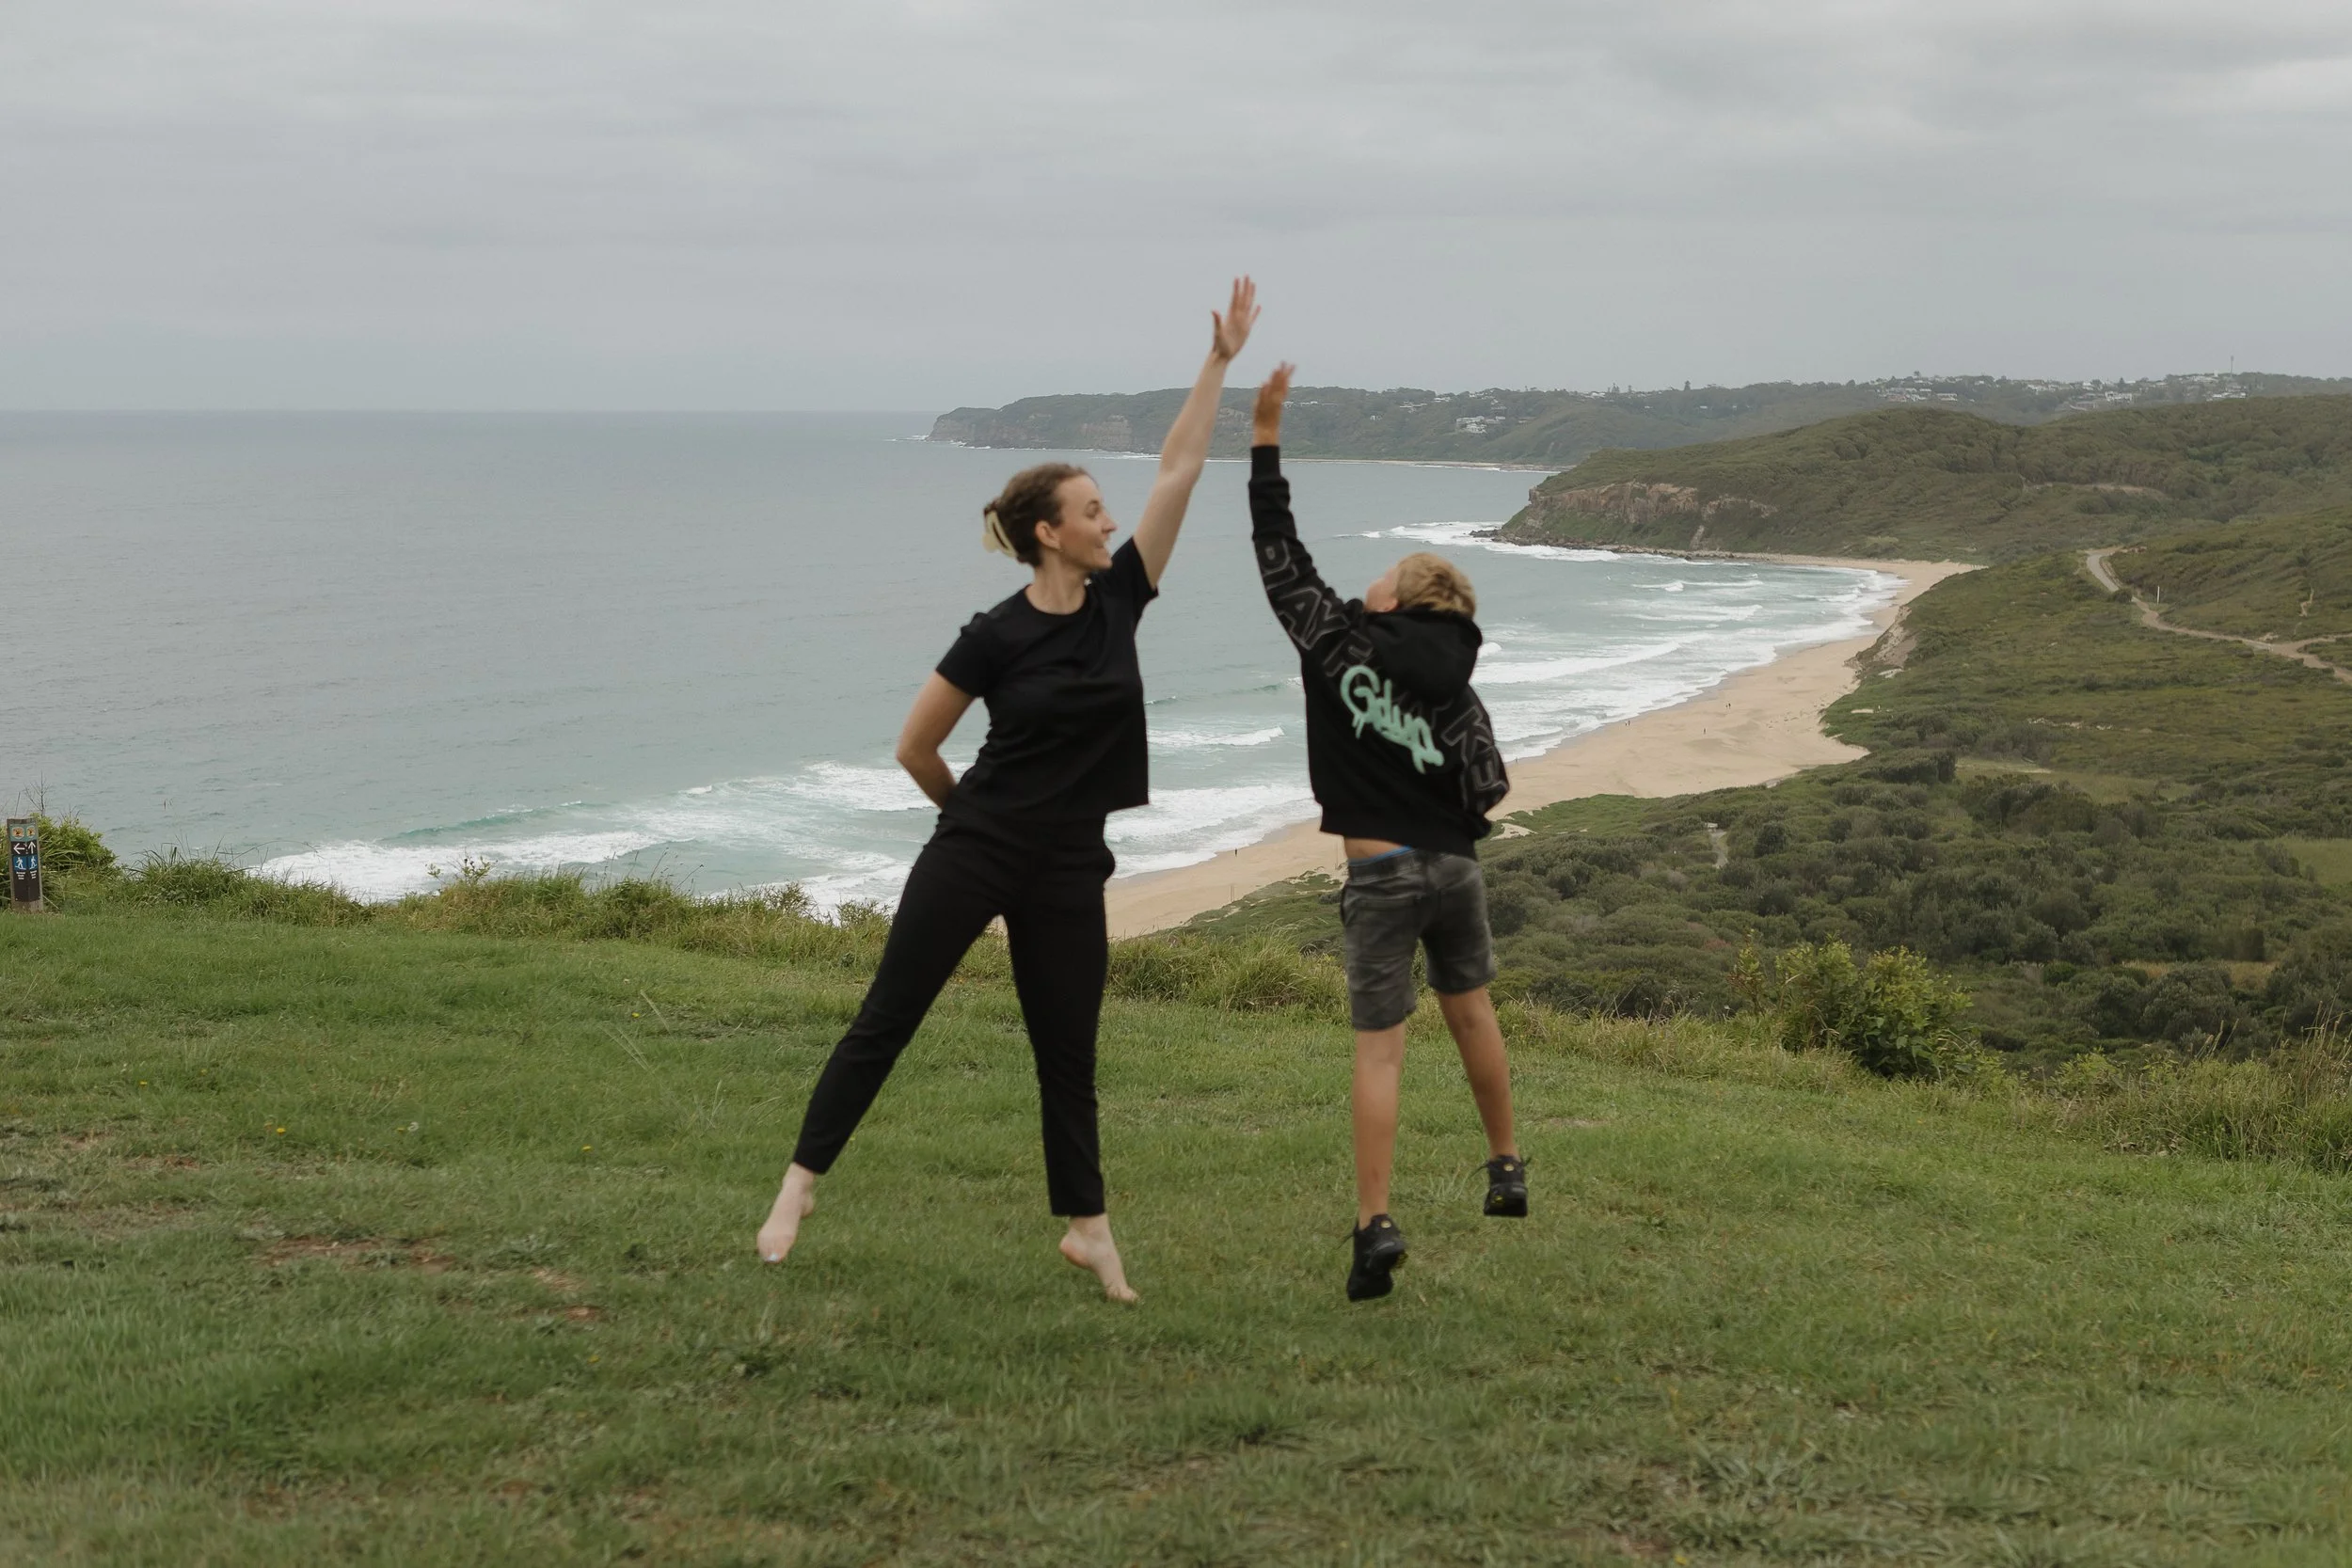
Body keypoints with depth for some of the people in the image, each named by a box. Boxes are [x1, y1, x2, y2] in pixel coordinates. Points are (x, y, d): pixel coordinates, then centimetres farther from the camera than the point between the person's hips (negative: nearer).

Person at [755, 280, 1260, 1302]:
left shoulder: (1119, 598, 2)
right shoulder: (997, 637, -10)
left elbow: (1179, 468, 1)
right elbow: (915, 747, -1)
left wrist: (1221, 359, 0)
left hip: (1069, 869, 4)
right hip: (974, 852, -4)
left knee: (1067, 1053, 10)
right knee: (886, 1020, 1)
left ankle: (1088, 1228, 19)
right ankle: (800, 1185, 10)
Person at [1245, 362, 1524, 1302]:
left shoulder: (1339, 641, -6)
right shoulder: (1456, 688, 0)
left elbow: (1279, 555, -1)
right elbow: (1488, 796, -8)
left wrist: (1264, 439, 2)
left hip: (1381, 875, -3)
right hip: (1453, 868, 3)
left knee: (1379, 1049, -4)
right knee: (1471, 1015, 24)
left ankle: (1374, 1225, -13)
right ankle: (1505, 1170, 37)